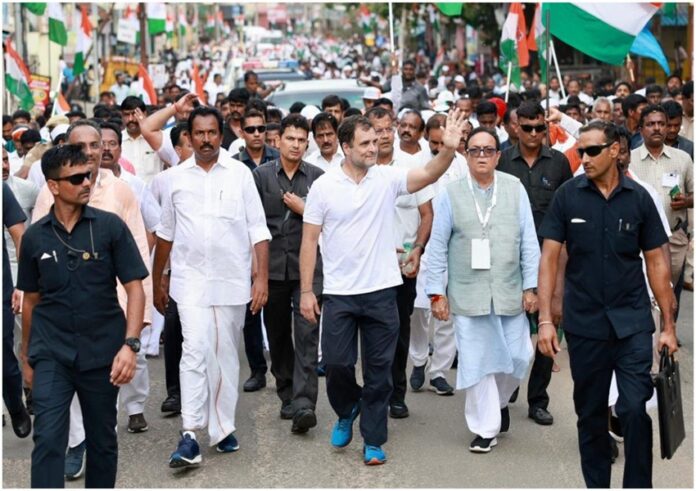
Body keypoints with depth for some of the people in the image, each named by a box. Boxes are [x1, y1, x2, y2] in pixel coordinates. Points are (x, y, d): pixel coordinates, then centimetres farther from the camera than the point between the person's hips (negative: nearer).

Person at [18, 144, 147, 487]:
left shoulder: (111, 227, -4)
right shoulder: (34, 237, 2)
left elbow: (134, 289, -6)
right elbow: (31, 299, 12)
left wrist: (130, 345, -17)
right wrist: (26, 356, 16)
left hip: (102, 353, 0)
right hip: (51, 355, 0)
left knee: (102, 441, 12)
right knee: (48, 440, -8)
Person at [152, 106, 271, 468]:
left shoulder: (240, 173, 1)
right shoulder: (176, 177, 6)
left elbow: (258, 229, 0)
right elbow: (166, 233, 14)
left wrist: (262, 276, -7)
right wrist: (157, 282, 17)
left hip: (232, 280, 0)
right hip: (191, 279, 0)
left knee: (225, 355, 9)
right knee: (195, 351, -12)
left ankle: (223, 429, 20)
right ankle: (190, 437, -14)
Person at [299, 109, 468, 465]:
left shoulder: (387, 178, -2)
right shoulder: (324, 186, -4)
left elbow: (429, 174, -17)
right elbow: (309, 239, -1)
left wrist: (449, 149, -37)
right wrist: (306, 291, -4)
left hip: (381, 291, 1)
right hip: (339, 293, -1)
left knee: (379, 371, 6)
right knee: (336, 363, 0)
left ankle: (373, 441, 18)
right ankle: (347, 410, 32)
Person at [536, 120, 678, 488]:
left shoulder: (639, 198, -1)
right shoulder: (567, 196, -2)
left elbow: (656, 262, 3)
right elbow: (549, 259, -2)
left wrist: (668, 325, 2)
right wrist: (545, 319, -9)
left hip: (632, 322, 0)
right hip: (584, 323, 1)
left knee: (635, 410, -8)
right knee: (590, 414, 11)